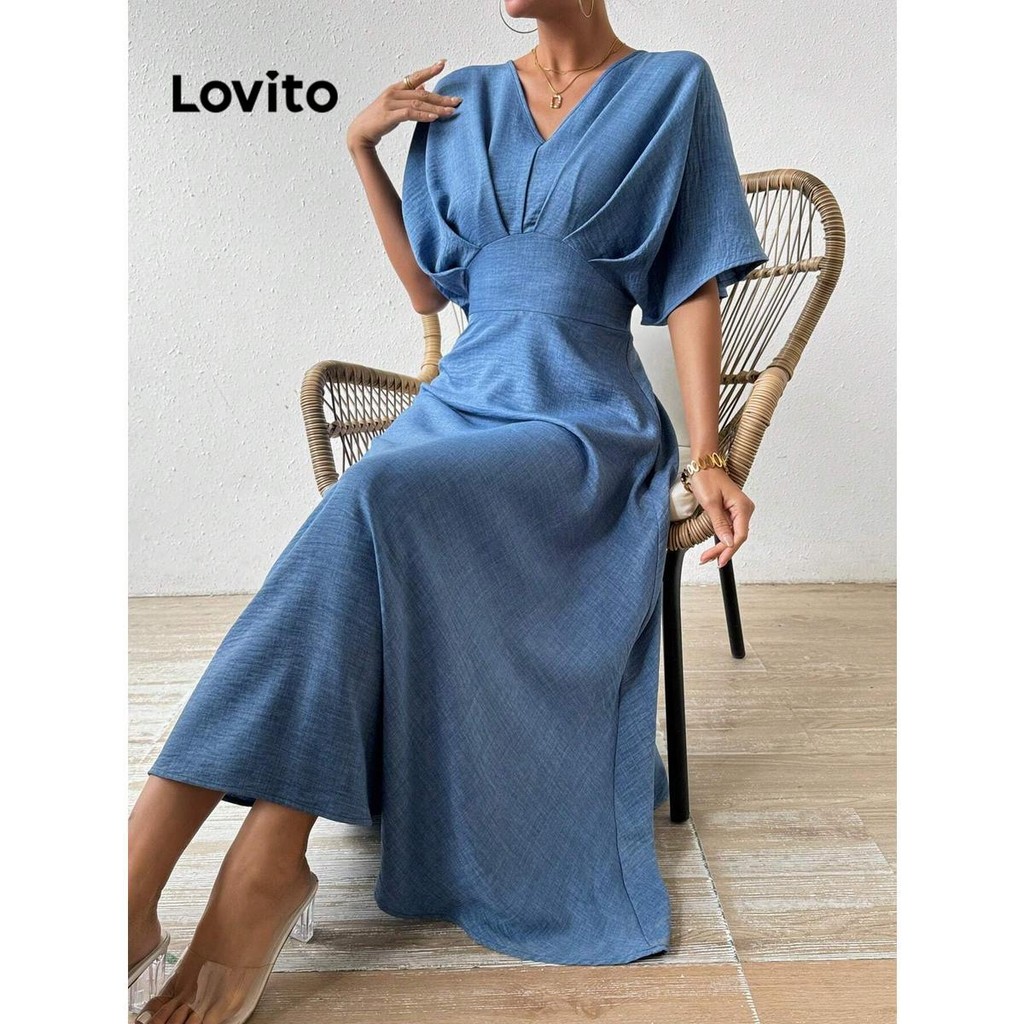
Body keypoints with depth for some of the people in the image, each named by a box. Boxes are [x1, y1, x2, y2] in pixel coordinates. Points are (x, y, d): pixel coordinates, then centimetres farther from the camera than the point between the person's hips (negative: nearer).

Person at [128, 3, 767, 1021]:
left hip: (585, 423, -4)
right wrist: (361, 147, 11)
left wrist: (706, 457, -8)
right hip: (461, 400, 4)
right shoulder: (465, 100, 18)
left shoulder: (672, 88, 7)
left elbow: (693, 284, 1)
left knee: (378, 495, -32)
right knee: (370, 517, -28)